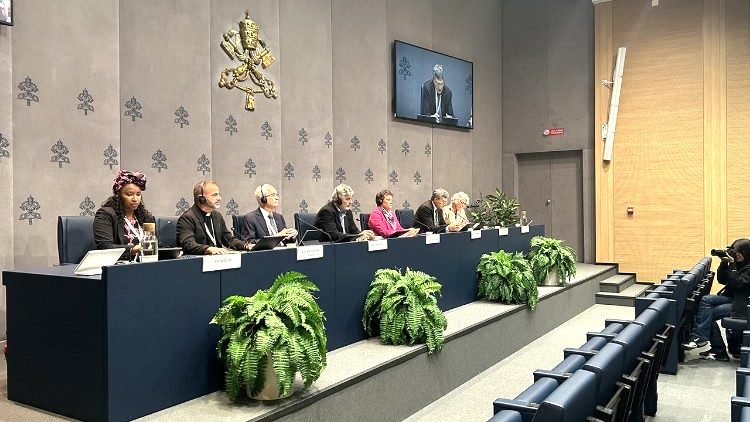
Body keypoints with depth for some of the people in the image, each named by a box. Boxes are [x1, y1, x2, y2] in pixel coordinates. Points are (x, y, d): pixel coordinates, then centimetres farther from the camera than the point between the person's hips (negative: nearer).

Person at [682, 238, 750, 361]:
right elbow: (722, 280, 10)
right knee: (705, 300, -15)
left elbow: (737, 283, -23)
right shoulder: (737, 264, 11)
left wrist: (732, 264, -21)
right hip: (731, 298, 8)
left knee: (709, 313, -22)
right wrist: (724, 263, -3)